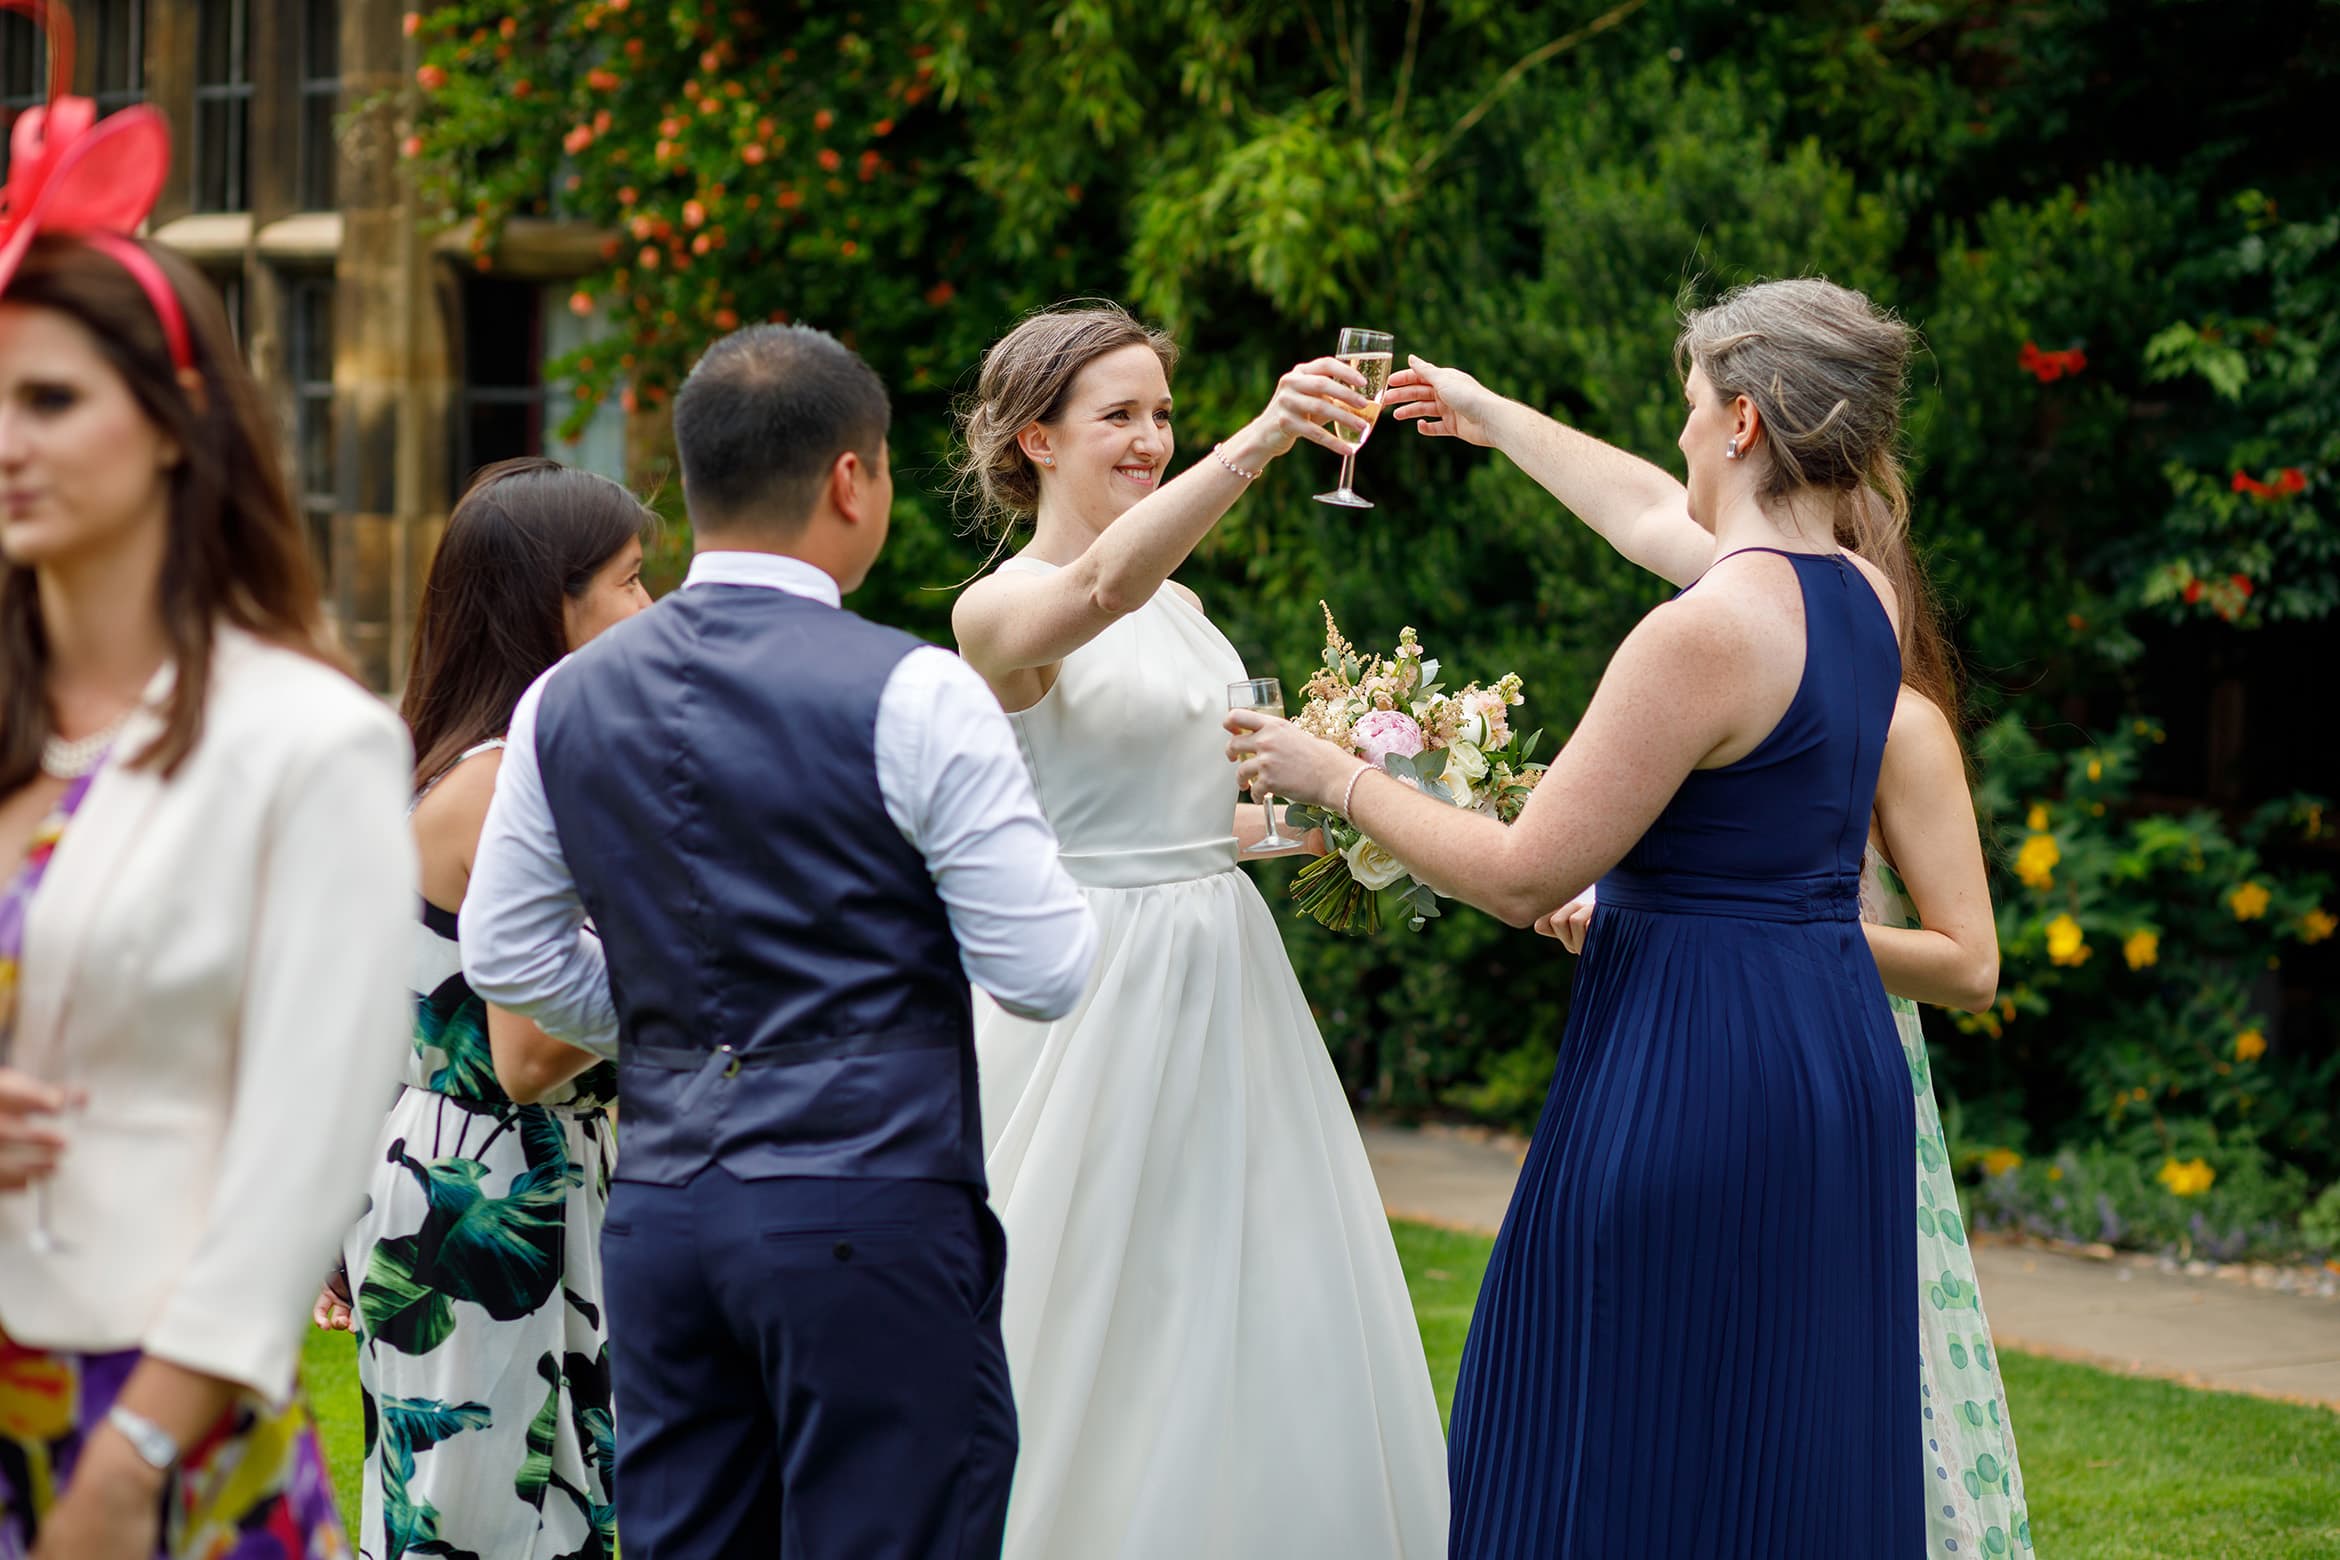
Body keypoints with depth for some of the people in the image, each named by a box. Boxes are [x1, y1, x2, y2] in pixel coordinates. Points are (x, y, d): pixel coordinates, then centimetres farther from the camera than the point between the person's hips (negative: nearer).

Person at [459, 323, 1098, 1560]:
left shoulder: (566, 701, 6)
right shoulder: (912, 696, -11)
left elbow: (507, 956, 13)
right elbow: (1044, 973, -10)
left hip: (659, 1217, 6)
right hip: (873, 1215, -6)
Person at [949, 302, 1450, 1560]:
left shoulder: (1178, 602, 14)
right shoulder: (1000, 608, -11)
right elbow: (1101, 584, -35)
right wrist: (1260, 441, -47)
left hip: (1224, 982, 8)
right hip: (1101, 995, -8)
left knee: (1258, 1333, 9)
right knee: (1112, 1334, -3)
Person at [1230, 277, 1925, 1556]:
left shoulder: (1705, 634, -19)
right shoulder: (1864, 603, 6)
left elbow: (1523, 877, -14)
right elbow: (1665, 519, 28)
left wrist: (1334, 778, 0)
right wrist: (1498, 422, 41)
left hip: (1692, 1066, -8)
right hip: (1844, 1057, 8)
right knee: (1795, 1453, 13)